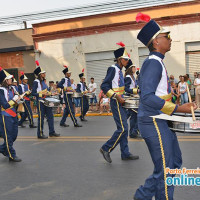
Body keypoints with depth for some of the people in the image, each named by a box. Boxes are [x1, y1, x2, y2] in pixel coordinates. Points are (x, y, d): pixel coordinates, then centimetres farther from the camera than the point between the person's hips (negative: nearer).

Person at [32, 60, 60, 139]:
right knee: (41, 118, -1)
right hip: (40, 102, -8)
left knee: (50, 116, 9)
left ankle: (52, 132, 18)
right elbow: (33, 93, -16)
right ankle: (40, 134, 9)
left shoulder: (44, 81, 12)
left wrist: (50, 93, 5)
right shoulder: (36, 82, -12)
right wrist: (42, 95, -24)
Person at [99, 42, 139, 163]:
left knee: (124, 128, 10)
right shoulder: (113, 69, -12)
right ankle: (106, 149, 1)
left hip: (121, 102, 10)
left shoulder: (119, 70, 15)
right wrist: (117, 96, -23)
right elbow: (104, 86, -19)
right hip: (116, 103, -10)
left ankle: (125, 154, 17)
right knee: (122, 129, -11)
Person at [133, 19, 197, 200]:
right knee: (164, 170, -1)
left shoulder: (156, 62, 14)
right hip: (153, 122, -11)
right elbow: (147, 97, -27)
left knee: (175, 162, 17)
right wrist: (179, 109, -25)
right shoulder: (154, 63, -17)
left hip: (161, 121, 11)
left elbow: (147, 91, 23)